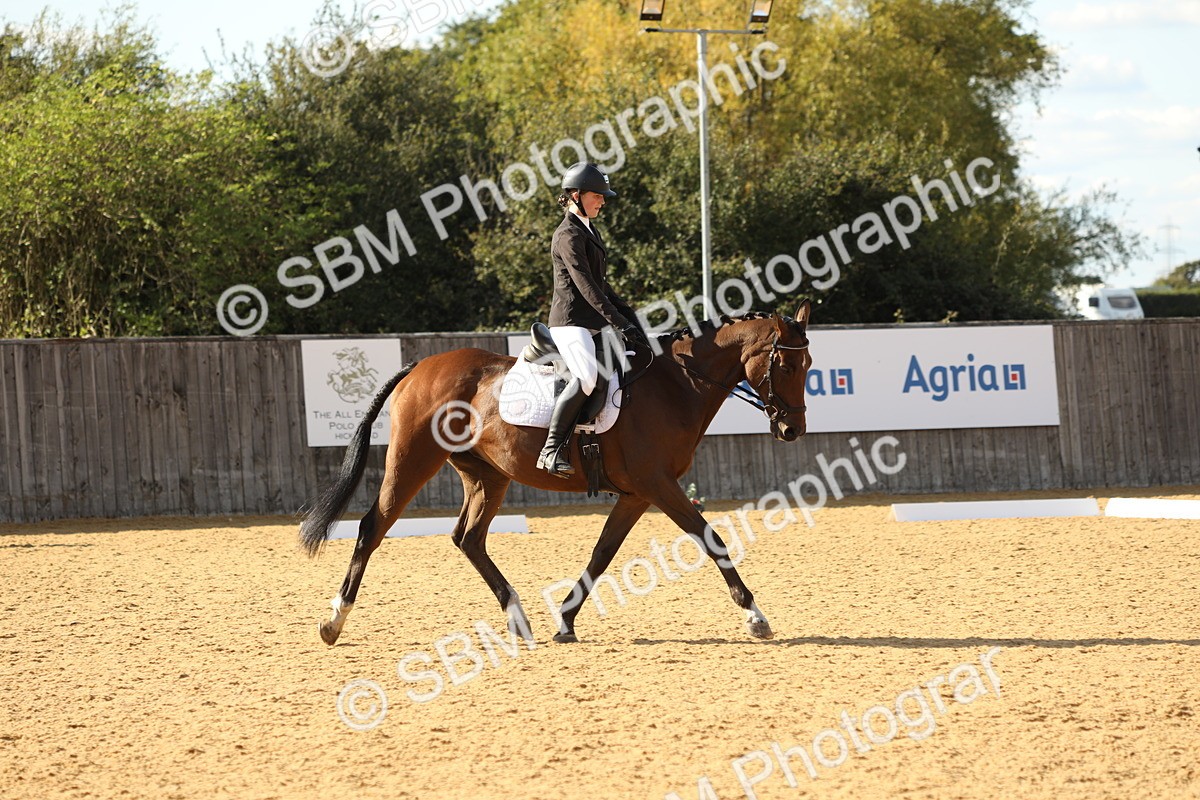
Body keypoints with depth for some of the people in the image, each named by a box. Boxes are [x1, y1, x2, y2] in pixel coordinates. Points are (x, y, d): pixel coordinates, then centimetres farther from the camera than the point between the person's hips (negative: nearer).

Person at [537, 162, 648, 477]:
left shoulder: (589, 231, 20)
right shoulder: (569, 235, -11)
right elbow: (585, 286, -19)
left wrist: (627, 313, 17)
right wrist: (620, 323, -23)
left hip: (593, 323, 11)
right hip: (571, 320, -11)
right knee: (587, 377, -33)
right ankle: (552, 449, -32)